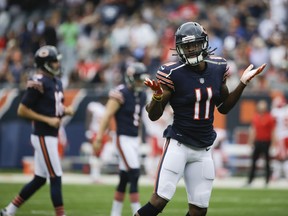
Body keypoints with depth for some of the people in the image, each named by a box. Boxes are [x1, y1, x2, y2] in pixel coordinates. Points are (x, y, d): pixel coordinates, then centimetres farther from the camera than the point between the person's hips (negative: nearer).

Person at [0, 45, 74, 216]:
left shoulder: (56, 81, 12)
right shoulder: (38, 84, -16)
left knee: (39, 179, 14)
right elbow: (22, 110, -16)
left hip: (51, 136, 9)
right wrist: (48, 120, -19)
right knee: (56, 178, -7)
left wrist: (65, 110, 2)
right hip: (43, 136, -9)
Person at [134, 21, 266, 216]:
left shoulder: (218, 68, 2)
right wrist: (157, 95, -28)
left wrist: (243, 83, 5)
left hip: (203, 149, 5)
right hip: (179, 144, -5)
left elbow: (224, 107, 15)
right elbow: (154, 116, -9)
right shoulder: (173, 74, -13)